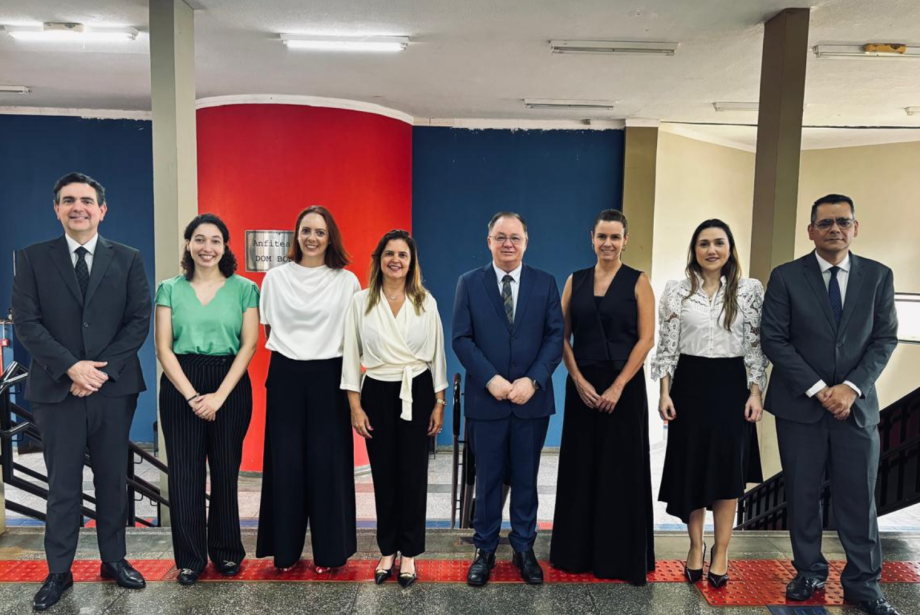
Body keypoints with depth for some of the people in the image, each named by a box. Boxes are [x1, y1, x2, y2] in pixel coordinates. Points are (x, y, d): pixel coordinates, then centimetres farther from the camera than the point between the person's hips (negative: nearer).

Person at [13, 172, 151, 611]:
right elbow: (26, 323, -4)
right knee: (62, 486, 8)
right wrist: (71, 367, -15)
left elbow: (139, 320, -1)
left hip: (114, 388, 1)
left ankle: (114, 559, 27)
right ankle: (59, 572, 22)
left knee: (112, 480, 12)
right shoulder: (33, 258, 3)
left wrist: (103, 369, -12)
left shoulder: (127, 259, 4)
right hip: (57, 390, 0)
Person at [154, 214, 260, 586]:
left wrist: (220, 395, -12)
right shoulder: (170, 289, 5)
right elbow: (163, 348, 0)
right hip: (180, 386, 1)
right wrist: (191, 395, -10)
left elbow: (249, 345, -3)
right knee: (184, 473, 4)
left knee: (226, 471, 6)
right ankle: (190, 557, 19)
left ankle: (226, 552, 24)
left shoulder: (244, 289, 1)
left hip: (230, 385, -1)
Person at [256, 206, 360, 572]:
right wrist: (287, 352, 7)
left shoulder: (347, 281, 1)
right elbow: (269, 330, 13)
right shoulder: (275, 278, 4)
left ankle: (329, 550, 18)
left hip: (329, 378, -1)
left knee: (327, 462, 2)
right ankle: (285, 547, 21)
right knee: (285, 461, 5)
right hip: (285, 377, 1)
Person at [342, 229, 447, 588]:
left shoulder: (426, 302, 1)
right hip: (377, 394, 0)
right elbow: (351, 355, 1)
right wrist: (355, 406, -3)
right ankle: (387, 551, 25)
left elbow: (437, 354, 3)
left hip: (417, 392, 0)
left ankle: (409, 554, 20)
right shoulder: (361, 302, 0)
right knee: (383, 475, 9)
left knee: (413, 474, 5)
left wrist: (439, 403, 0)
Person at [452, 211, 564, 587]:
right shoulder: (469, 283, 1)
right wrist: (491, 379, -15)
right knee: (487, 479, 10)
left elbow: (556, 336, -1)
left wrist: (533, 380, -14)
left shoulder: (545, 283, 4)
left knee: (526, 479, 12)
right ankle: (484, 550, 25)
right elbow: (461, 338, -4)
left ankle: (524, 548, 28)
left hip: (532, 399, 1)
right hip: (485, 399, -1)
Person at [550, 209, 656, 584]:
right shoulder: (575, 281, 6)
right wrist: (579, 381, -8)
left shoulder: (638, 282, -2)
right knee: (580, 467, 9)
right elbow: (562, 337, 3)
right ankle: (578, 551, 23)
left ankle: (621, 556, 20)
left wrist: (617, 387, -14)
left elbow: (646, 339, -7)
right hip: (582, 385, 3)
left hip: (624, 385, -2)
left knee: (621, 470, 4)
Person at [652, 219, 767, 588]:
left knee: (727, 469, 3)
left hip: (731, 386, 0)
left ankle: (721, 552, 19)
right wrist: (664, 393, -4)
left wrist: (755, 393, -5)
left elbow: (757, 346, 2)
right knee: (690, 468, 7)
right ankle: (695, 548, 25)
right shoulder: (676, 291, 1)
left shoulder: (750, 290, 1)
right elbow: (666, 345, 1)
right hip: (689, 385, 0)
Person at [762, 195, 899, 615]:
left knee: (859, 497, 6)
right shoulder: (785, 277, -2)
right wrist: (817, 389, -12)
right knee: (802, 495, 8)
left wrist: (851, 387, -11)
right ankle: (809, 572, 25)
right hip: (799, 404, -1)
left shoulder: (878, 276, 5)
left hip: (857, 403, 1)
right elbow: (775, 340, -6)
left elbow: (885, 339, 2)